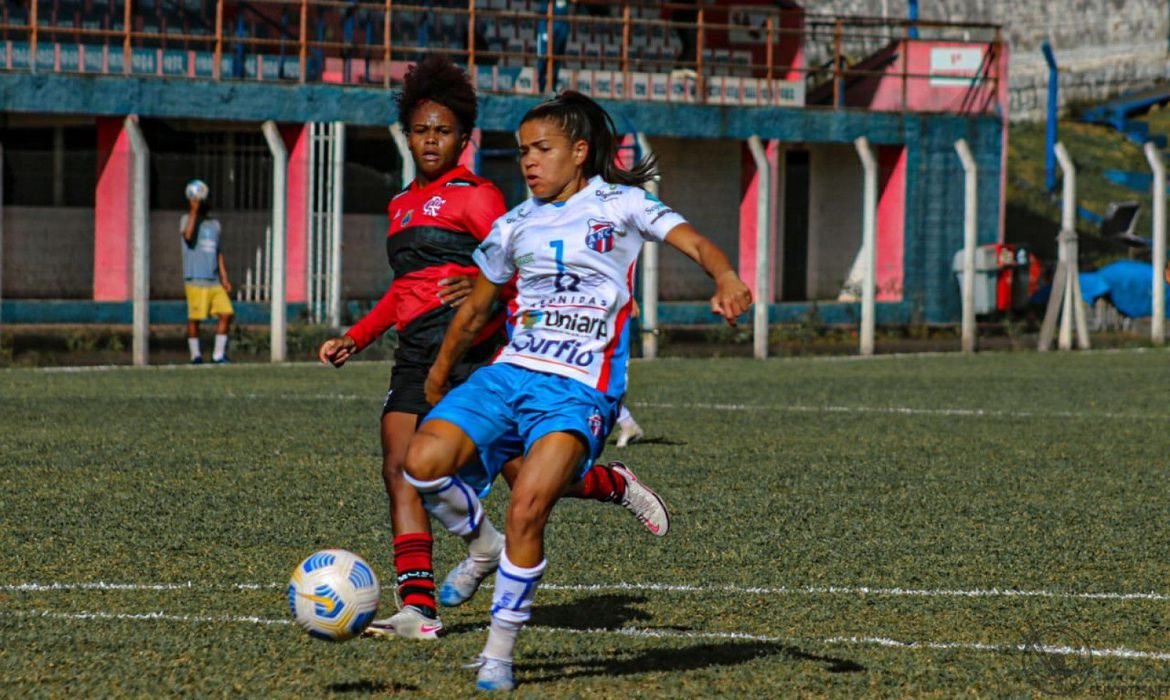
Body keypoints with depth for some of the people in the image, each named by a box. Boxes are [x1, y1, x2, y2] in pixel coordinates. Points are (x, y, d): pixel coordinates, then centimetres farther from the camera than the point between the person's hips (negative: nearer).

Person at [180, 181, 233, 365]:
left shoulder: (215, 224, 19)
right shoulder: (187, 220, 0)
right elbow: (188, 236, -22)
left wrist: (224, 278, 17)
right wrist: (194, 211, -20)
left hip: (214, 281, 6)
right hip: (195, 280, -6)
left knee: (226, 313, -3)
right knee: (195, 318, -5)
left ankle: (218, 354, 4)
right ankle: (195, 355, 7)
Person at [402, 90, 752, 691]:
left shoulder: (621, 205, 3)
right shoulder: (515, 226, 15)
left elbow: (694, 242, -11)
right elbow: (475, 308, 27)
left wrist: (726, 279, -31)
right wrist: (439, 374, 34)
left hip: (580, 389, -4)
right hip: (510, 372, 5)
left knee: (527, 509, -22)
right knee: (424, 462, -20)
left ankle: (499, 653, -7)